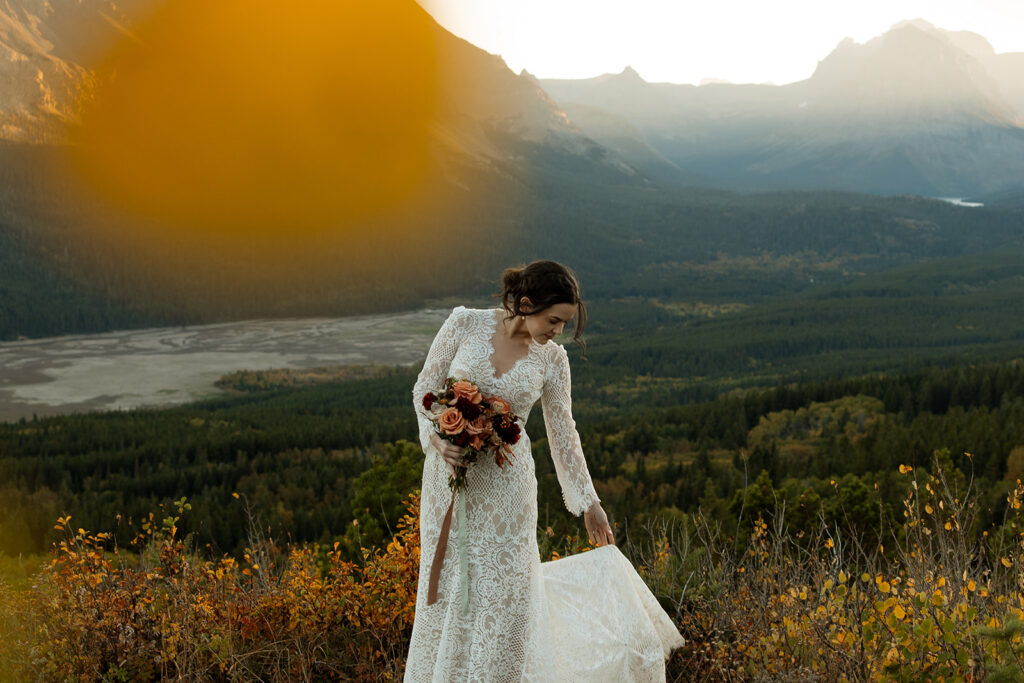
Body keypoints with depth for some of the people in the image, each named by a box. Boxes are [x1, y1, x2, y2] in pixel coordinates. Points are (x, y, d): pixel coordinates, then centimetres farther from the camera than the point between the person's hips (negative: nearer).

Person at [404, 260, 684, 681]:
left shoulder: (552, 359, -4)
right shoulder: (465, 324, -8)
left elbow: (562, 433, 5)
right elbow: (425, 388, 0)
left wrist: (588, 502, 9)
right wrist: (437, 438, -17)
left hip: (506, 482, 0)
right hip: (449, 475, 0)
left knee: (502, 587, 4)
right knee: (447, 584, 10)